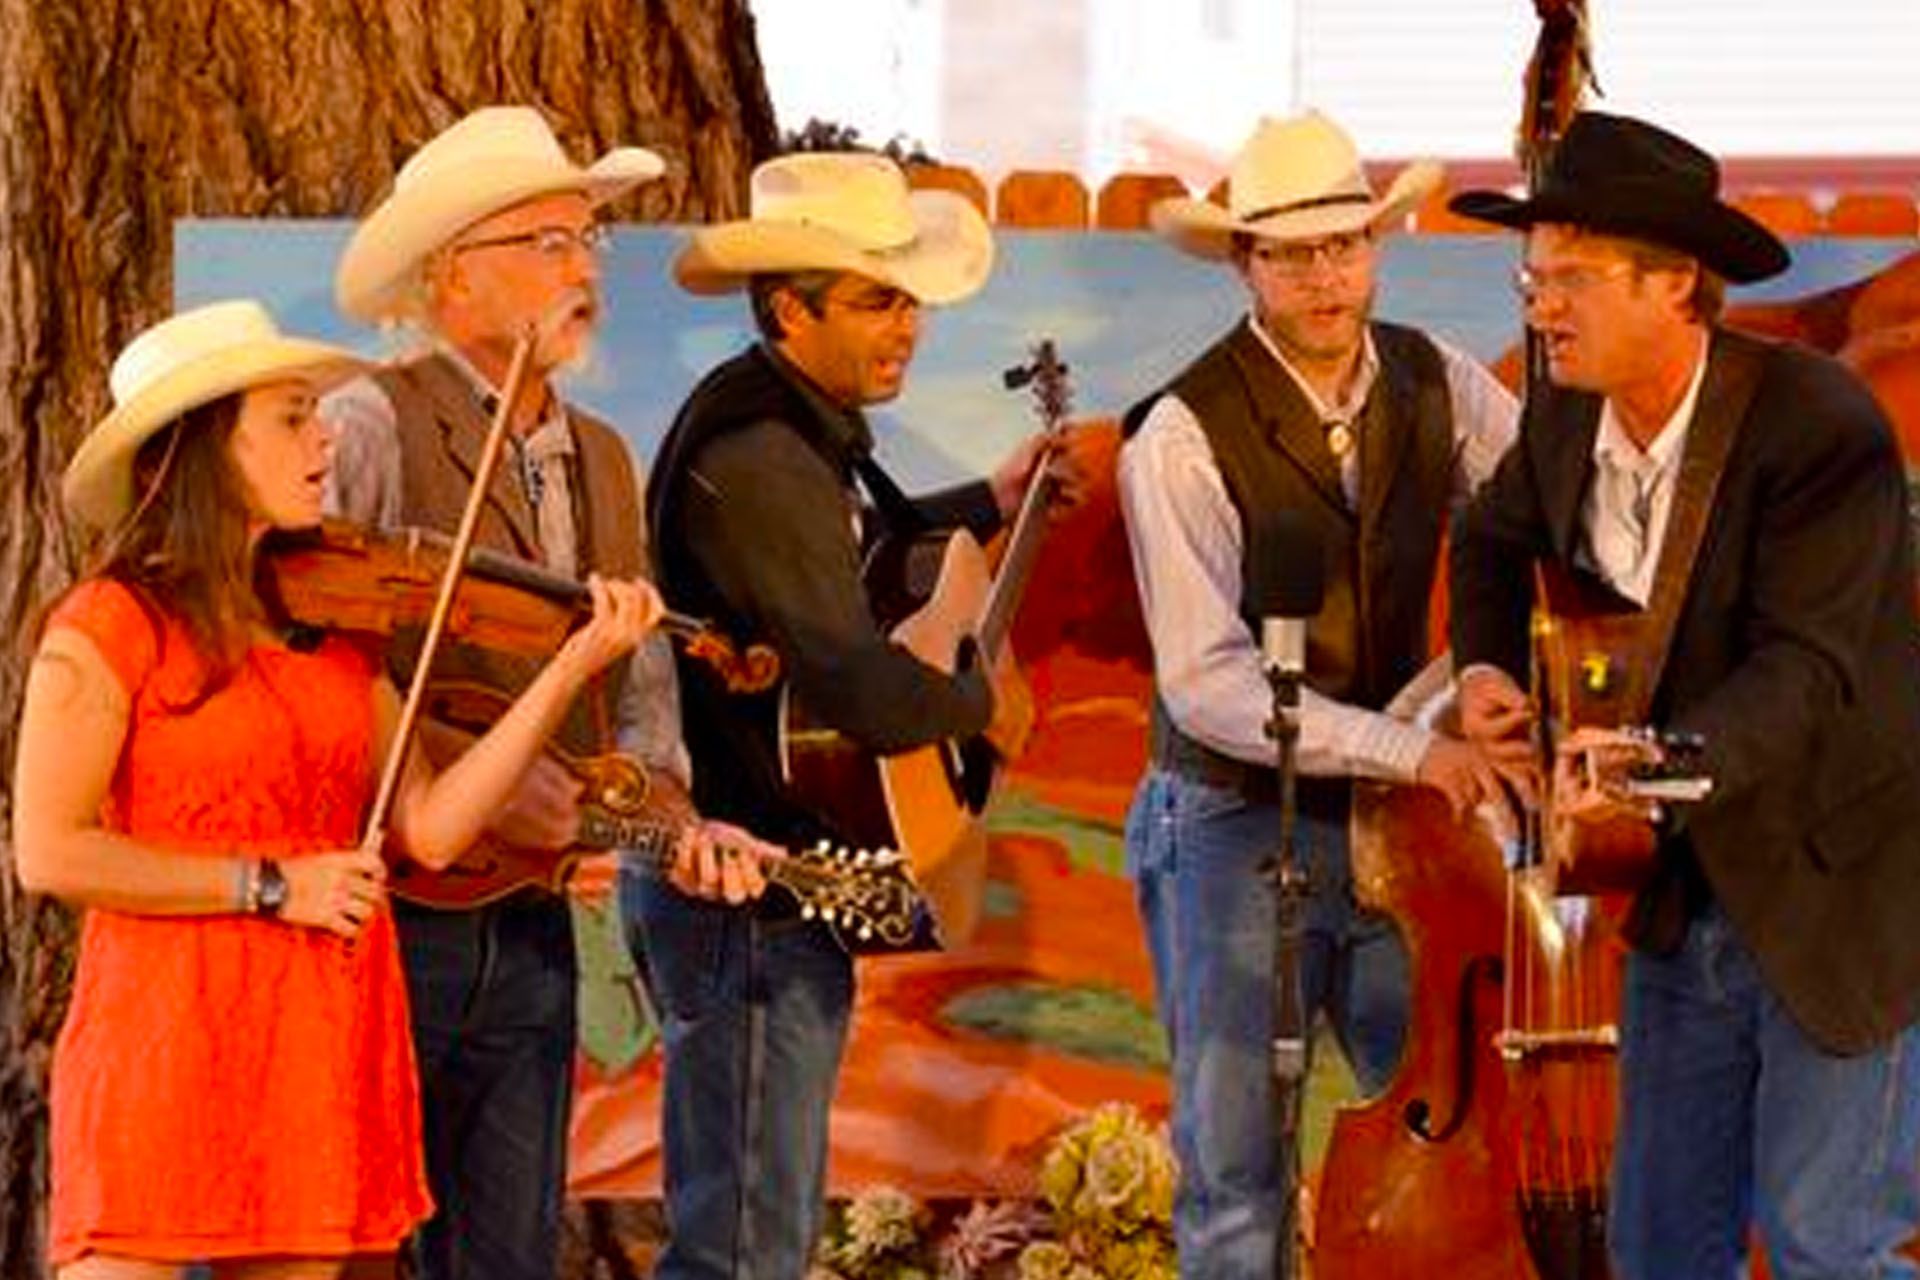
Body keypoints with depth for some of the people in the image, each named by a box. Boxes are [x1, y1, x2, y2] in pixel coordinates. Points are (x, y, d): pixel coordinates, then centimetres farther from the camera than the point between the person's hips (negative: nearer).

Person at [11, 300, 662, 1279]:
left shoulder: (333, 622, 12)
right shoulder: (112, 627, -6)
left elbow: (431, 829, 3)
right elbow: (48, 853, -12)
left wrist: (571, 670, -4)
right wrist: (266, 886, -13)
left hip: (326, 1040, 6)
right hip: (166, 1030, -6)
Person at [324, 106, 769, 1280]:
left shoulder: (605, 465, 16)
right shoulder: (370, 430, -8)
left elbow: (637, 694, 18)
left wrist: (669, 816, -1)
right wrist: (466, 766, -21)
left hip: (531, 932, 7)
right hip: (378, 917, -7)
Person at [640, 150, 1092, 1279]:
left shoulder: (798, 431, 12)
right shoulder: (756, 458, -22)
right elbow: (864, 691, -28)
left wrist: (991, 503, 29)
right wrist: (985, 702, -10)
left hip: (784, 878, 11)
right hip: (749, 890, -11)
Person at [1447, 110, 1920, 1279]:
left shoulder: (1821, 428, -23)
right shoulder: (1569, 414, -1)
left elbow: (1807, 668, -29)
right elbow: (1499, 538, 20)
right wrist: (1487, 666, 0)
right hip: (1686, 893, 7)